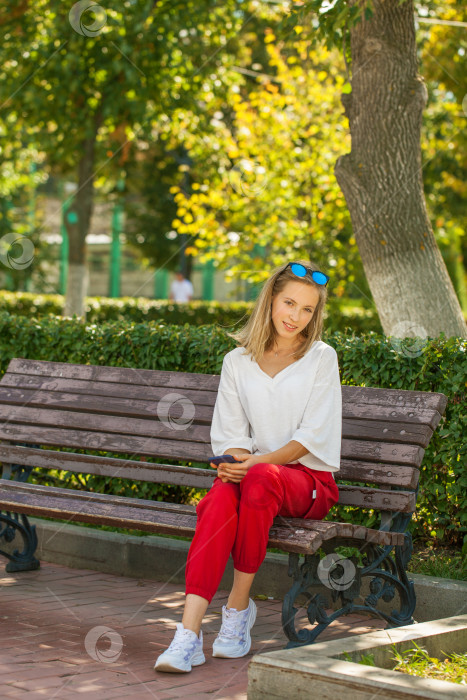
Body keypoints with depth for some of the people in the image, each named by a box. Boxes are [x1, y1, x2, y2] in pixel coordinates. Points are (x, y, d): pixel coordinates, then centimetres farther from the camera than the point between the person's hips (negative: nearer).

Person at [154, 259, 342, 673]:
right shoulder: (237, 362, 12)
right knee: (219, 501, -34)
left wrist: (257, 461, -18)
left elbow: (313, 436, -6)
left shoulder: (321, 358, 3)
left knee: (259, 480, -38)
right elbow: (230, 433, 9)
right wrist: (234, 460, -15)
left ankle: (239, 608, -24)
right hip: (252, 470, 2)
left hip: (309, 480, -2)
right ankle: (189, 633, -43)